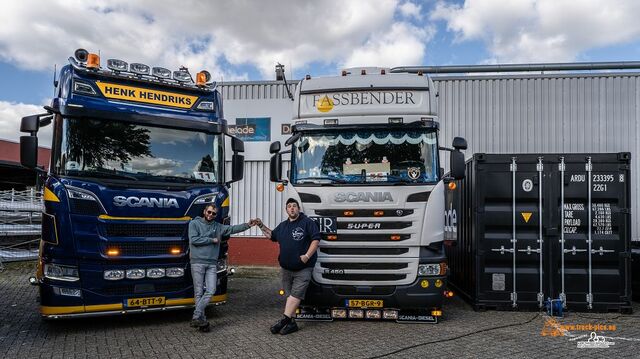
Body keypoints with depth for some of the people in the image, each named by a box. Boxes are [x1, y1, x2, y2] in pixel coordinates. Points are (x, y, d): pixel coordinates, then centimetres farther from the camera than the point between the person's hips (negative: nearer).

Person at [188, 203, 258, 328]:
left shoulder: (218, 227, 15)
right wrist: (212, 240, -5)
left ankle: (196, 317, -1)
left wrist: (247, 225, -8)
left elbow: (233, 229, 6)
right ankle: (201, 318, 7)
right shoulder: (194, 223, 3)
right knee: (199, 292, 0)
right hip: (198, 262, -4)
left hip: (212, 264, 4)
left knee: (211, 290, -6)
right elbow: (193, 240, -10)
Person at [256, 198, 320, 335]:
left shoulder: (307, 222, -4)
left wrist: (307, 255, -18)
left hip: (303, 268, -6)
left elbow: (316, 239, -10)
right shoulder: (282, 226, 16)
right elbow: (271, 235, 30)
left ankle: (284, 320, -14)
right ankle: (291, 322, 14)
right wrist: (262, 226, 17)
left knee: (295, 295, -12)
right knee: (289, 295, 9)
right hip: (286, 268, 6)